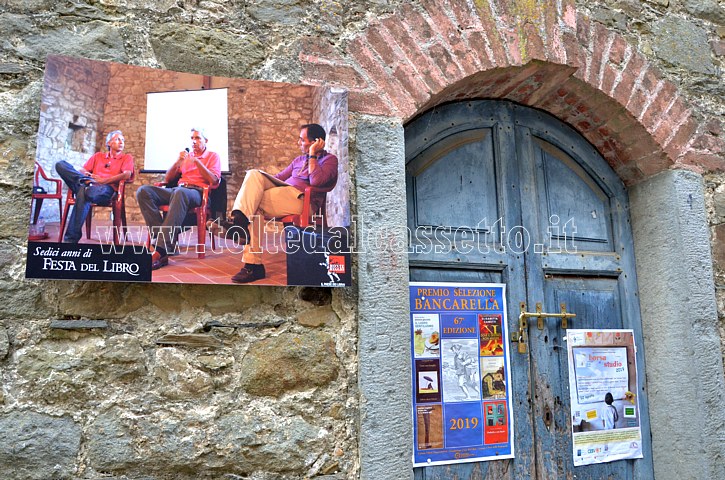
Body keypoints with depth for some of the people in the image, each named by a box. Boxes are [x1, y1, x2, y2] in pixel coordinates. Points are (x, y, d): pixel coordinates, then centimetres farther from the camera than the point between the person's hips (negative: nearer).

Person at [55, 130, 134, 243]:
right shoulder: (98, 156, 32)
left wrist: (103, 180, -9)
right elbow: (81, 170, 21)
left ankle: (71, 239, -37)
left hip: (107, 189, -4)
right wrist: (85, 176, -5)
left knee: (83, 194, -40)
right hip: (90, 186, 4)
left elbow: (127, 175, -2)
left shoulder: (127, 158, 20)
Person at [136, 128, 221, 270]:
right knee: (143, 191, -22)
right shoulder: (186, 155, 29)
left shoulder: (213, 156, 16)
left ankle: (161, 250, -49)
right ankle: (162, 237, -34)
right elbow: (168, 179, 22)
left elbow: (214, 181, -2)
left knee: (180, 193, -43)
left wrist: (197, 161, -6)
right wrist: (178, 161, 8)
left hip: (197, 193, -5)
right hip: (177, 189, 6)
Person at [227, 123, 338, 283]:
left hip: (301, 200, -7)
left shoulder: (330, 159, 7)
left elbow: (316, 181, -13)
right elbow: (279, 177, 28)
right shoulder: (300, 159, 32)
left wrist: (312, 154, -5)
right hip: (283, 191, 8)